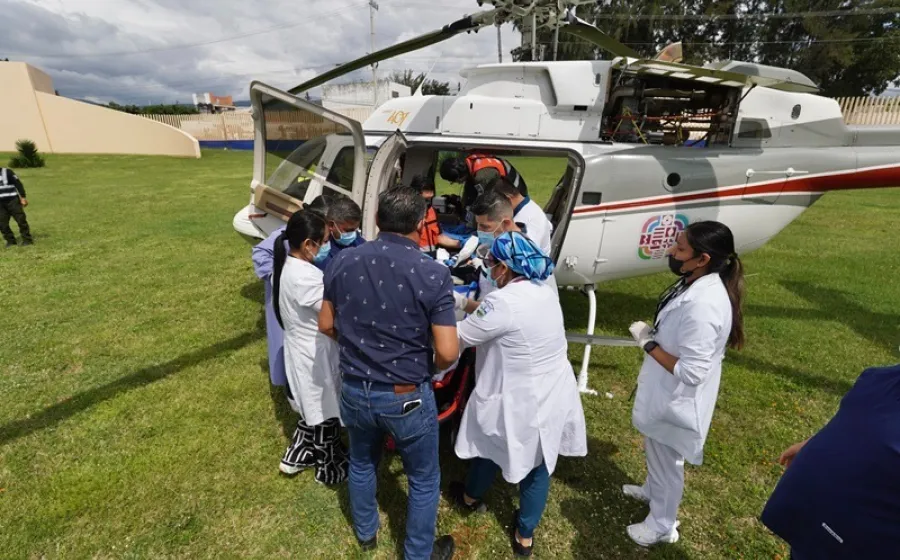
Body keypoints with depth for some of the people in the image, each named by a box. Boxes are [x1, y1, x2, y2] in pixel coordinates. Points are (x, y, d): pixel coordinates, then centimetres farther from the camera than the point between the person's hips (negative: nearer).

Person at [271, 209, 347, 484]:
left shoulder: (286, 267, 0)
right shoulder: (306, 277, -30)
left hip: (301, 351, 9)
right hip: (317, 357, -9)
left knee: (313, 410, 28)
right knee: (326, 414, 13)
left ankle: (295, 456, 44)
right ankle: (331, 469, 33)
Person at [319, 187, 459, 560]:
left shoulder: (343, 262, -7)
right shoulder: (433, 274, -20)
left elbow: (326, 325, 3)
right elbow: (447, 352, -20)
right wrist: (430, 368, 1)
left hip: (354, 390, 5)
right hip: (407, 397, -4)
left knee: (362, 464, 30)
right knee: (424, 480, 21)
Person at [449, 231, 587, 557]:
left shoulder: (503, 302, -27)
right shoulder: (545, 291, 0)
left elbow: (460, 338, -18)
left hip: (520, 402, -6)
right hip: (553, 395, 7)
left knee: (491, 446, 22)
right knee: (539, 462, 19)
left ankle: (471, 498, 51)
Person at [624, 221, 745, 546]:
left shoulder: (701, 305, -35)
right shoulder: (699, 285, -4)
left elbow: (690, 372, -32)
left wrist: (648, 343, -25)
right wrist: (655, 334, 3)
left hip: (675, 401, -9)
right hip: (666, 395, 9)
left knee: (667, 461, 16)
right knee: (657, 454, 32)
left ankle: (662, 525, 40)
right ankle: (652, 491, 58)